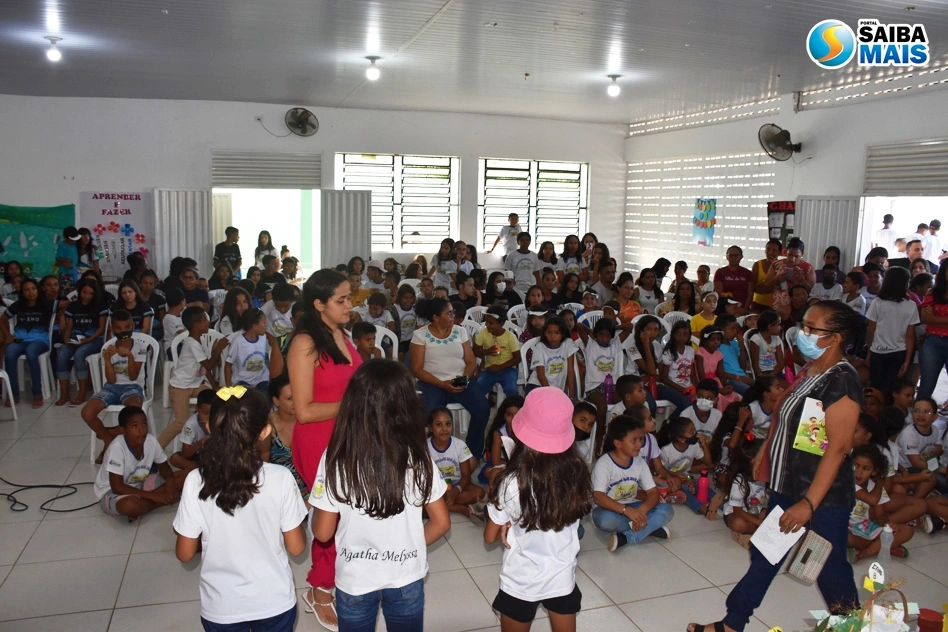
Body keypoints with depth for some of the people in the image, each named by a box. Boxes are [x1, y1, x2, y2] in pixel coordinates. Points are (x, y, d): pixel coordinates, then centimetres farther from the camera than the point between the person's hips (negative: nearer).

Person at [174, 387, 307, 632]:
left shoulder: (196, 482, -17)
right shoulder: (280, 478, -19)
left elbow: (184, 554, -7)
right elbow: (296, 547, -9)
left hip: (220, 608, 0)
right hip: (274, 603, 0)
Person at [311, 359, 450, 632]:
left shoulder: (336, 459, -19)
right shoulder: (417, 458, -16)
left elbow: (323, 533, -11)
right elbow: (441, 522, -6)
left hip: (355, 580, -1)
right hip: (406, 578, 1)